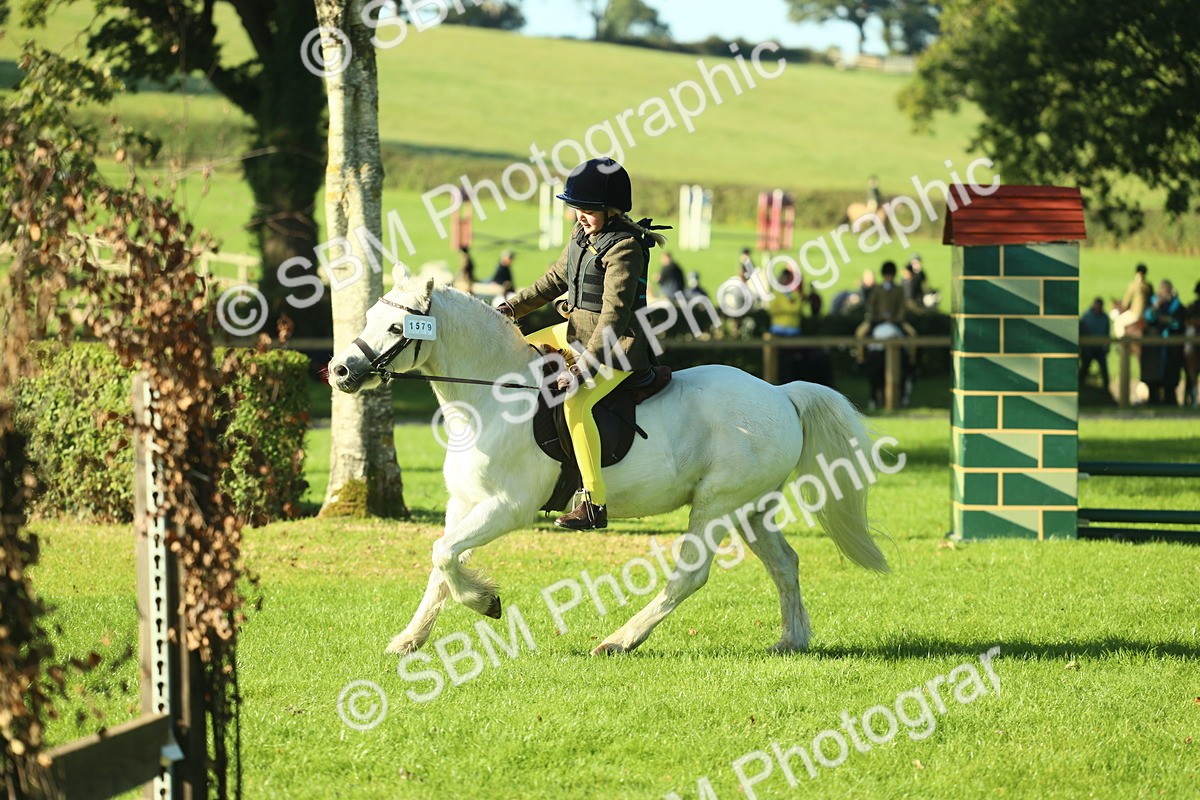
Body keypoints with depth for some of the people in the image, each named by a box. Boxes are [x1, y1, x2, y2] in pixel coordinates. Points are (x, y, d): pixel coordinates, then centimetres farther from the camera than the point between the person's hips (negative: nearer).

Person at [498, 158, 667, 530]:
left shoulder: (623, 248, -21)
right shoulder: (582, 235, 7)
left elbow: (614, 315, -26)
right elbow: (556, 280, 22)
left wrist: (585, 367, -31)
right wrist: (514, 307, 13)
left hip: (618, 345, -10)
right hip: (578, 330, 11)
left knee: (577, 403, -29)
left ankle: (595, 504, -29)